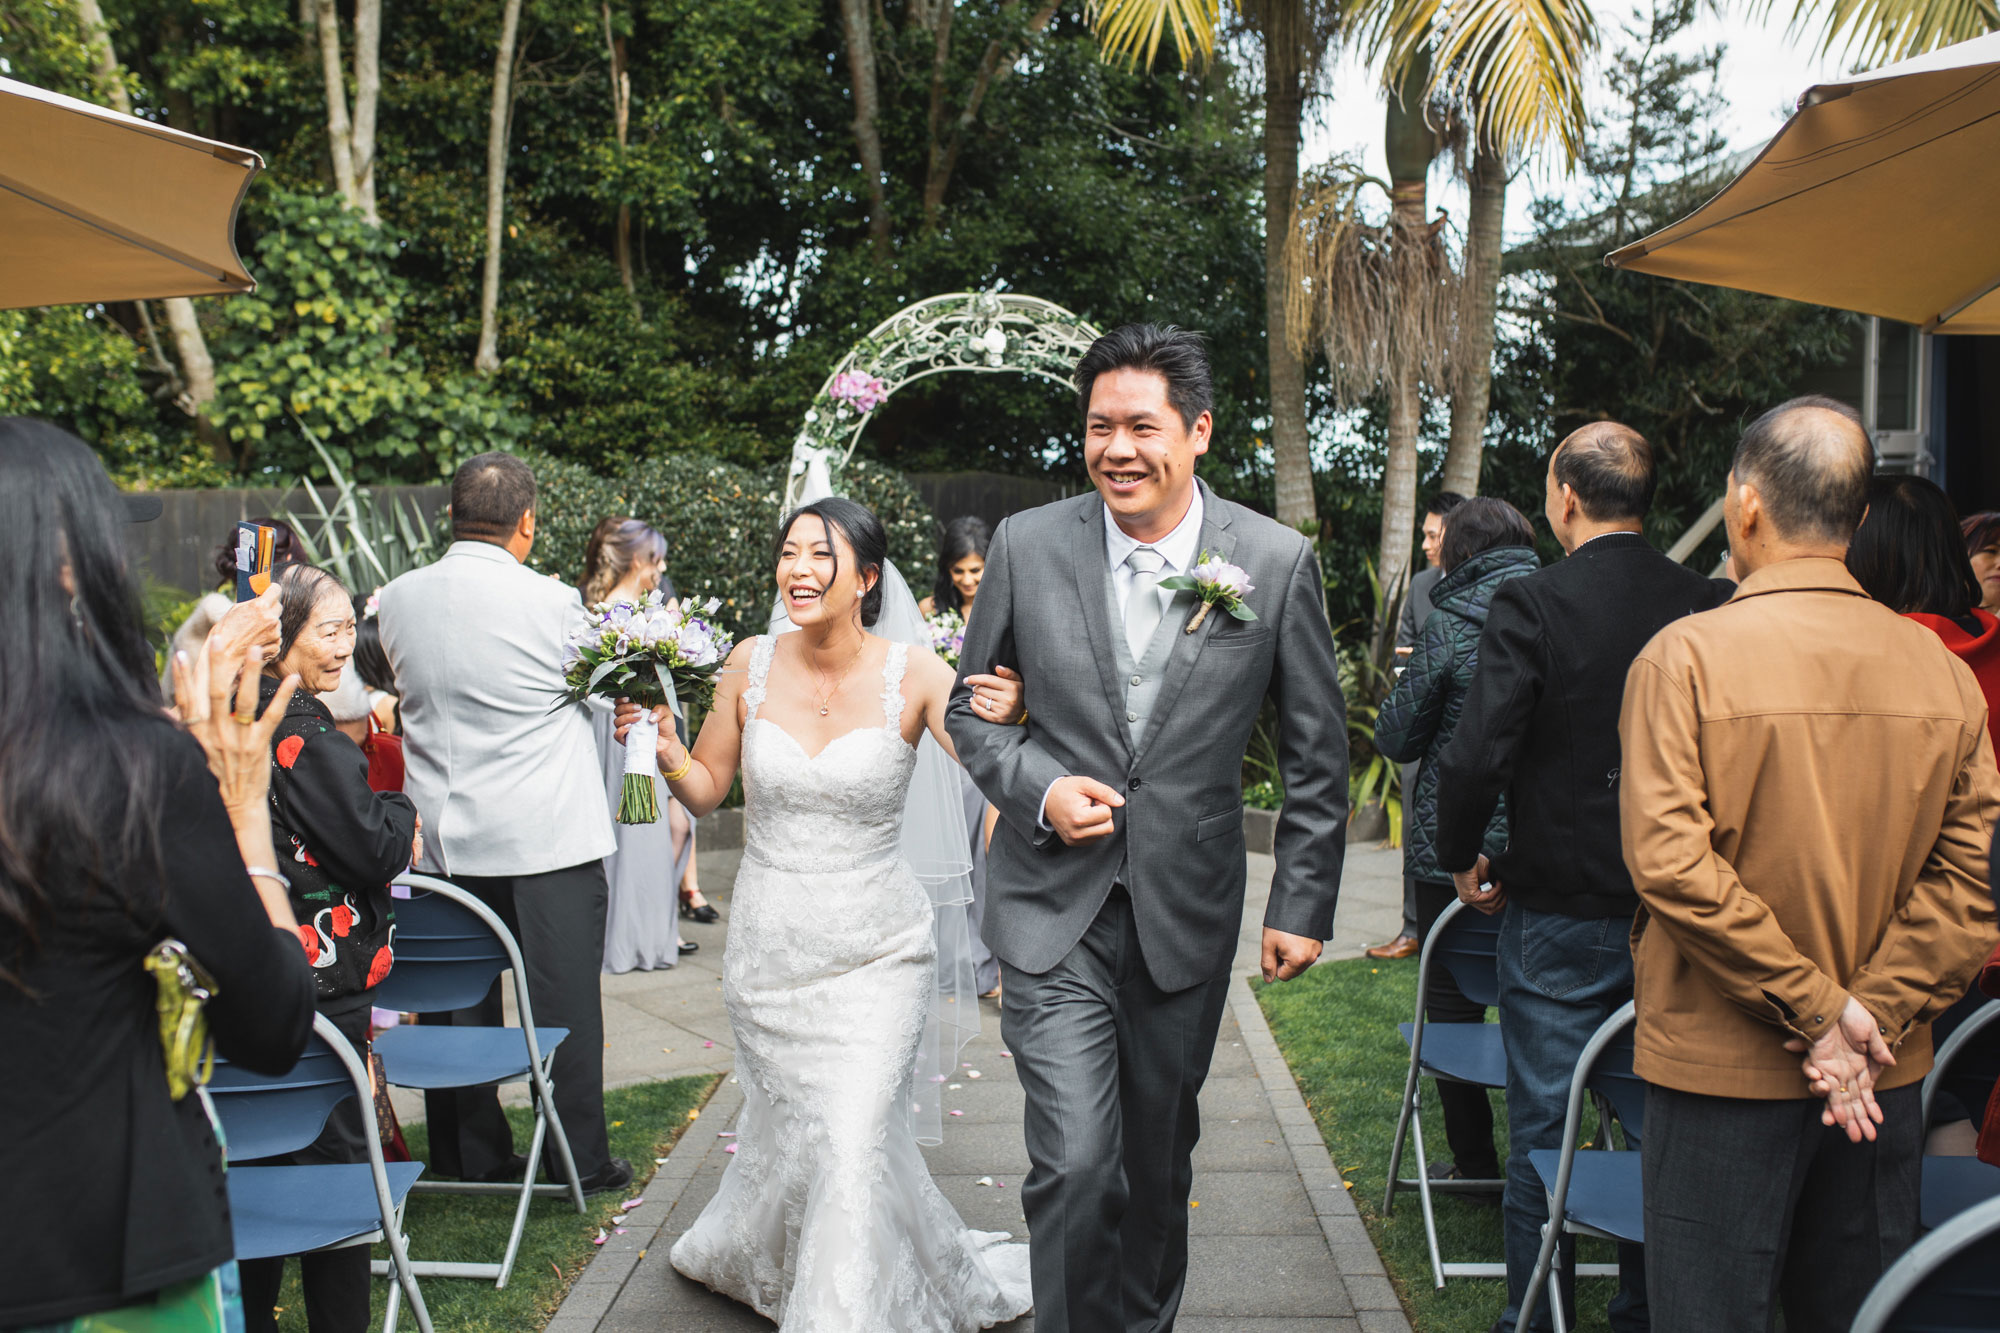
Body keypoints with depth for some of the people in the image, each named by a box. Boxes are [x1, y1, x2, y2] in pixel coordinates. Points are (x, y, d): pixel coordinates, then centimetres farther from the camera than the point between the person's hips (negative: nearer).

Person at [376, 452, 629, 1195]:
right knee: (564, 998, 5)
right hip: (547, 834, -4)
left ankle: (470, 1154, 24)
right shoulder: (552, 602, -13)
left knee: (458, 996, 13)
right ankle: (578, 1156, 12)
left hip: (441, 834, 5)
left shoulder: (397, 599, 1)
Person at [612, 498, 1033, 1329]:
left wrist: (1007, 722, -42)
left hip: (877, 951, -2)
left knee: (852, 1140, -9)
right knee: (789, 1126, 16)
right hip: (767, 944, 2)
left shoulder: (913, 675, -12)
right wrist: (662, 747, -15)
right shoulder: (751, 664, -4)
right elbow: (706, 790, 5)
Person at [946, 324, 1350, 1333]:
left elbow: (1316, 753, 2)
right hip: (1054, 908, -1)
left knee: (1159, 1157, 17)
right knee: (1075, 1163, -10)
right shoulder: (1026, 546, -5)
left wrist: (1304, 904, 1)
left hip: (1188, 910, 1)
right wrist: (1038, 789, -13)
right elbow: (971, 706, 6)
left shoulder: (1280, 562, -6)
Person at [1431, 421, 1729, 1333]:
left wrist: (1462, 859, -2)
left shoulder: (1532, 605, -14)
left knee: (1542, 1129, 8)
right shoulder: (1711, 607, -3)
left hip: (1559, 914, -4)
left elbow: (1477, 755, -19)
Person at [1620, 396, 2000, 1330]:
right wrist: (1871, 1013, -6)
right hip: (1884, 1078, 5)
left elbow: (1670, 860, -20)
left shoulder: (1687, 656, -13)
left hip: (1723, 1069, -4)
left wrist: (1816, 1012, -14)